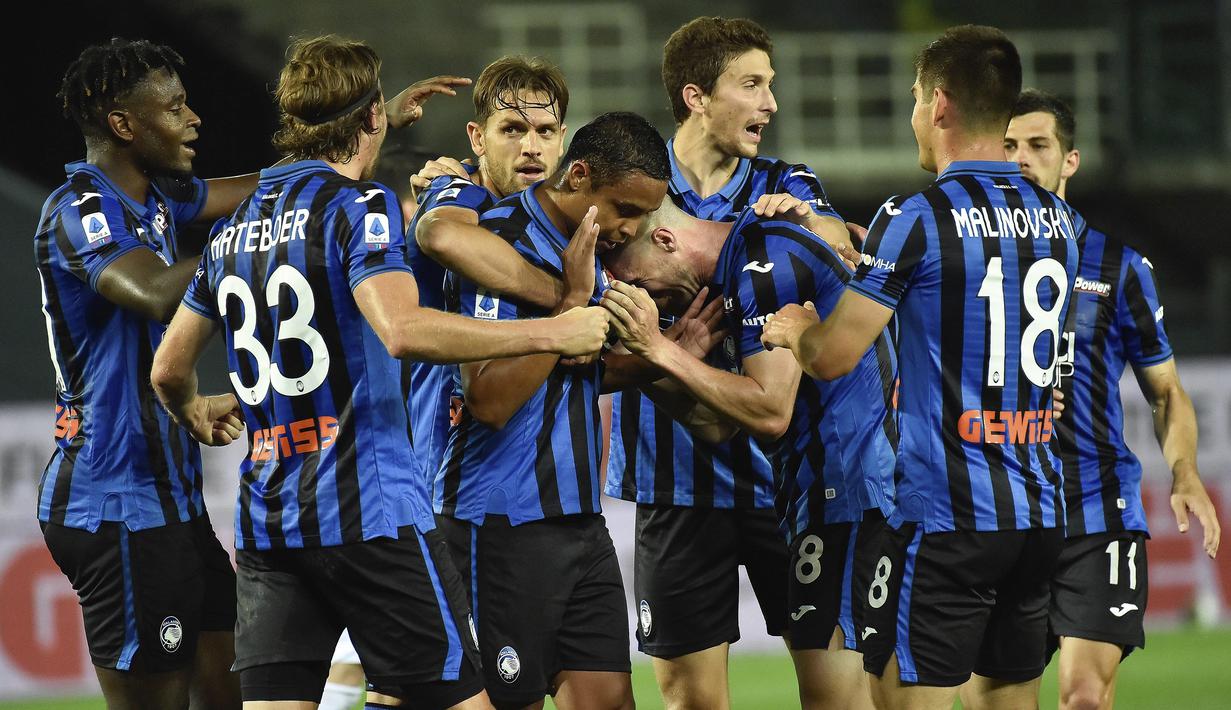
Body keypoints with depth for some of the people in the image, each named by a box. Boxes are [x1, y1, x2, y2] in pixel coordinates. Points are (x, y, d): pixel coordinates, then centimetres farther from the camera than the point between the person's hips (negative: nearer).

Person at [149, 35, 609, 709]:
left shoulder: (233, 228, 16)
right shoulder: (357, 204, -7)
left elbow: (168, 369, 24)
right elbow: (401, 329, -25)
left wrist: (196, 414, 48)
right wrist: (550, 333, -20)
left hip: (265, 521, 7)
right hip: (369, 509, -7)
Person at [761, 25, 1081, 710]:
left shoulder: (917, 218, -11)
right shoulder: (1057, 220, 9)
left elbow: (833, 357, -10)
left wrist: (797, 329, 15)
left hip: (944, 518, -7)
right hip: (1040, 516, 7)